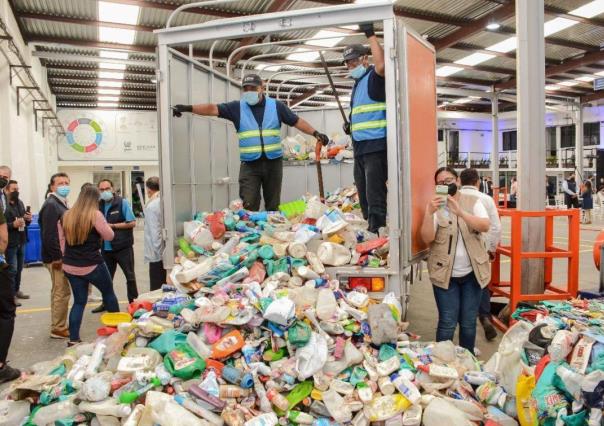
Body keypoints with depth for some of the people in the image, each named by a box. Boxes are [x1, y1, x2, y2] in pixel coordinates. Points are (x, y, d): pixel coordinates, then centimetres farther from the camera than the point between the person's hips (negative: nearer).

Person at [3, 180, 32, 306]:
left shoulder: (20, 203, 11)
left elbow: (25, 222, 21)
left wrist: (28, 219, 1)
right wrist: (13, 225, -26)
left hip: (20, 242, 7)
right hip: (10, 243, -7)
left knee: (19, 268, 16)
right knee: (12, 270, -4)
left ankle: (17, 290, 30)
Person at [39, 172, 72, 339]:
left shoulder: (61, 203, 16)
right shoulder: (51, 205, -17)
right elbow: (49, 235, -23)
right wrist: (58, 257, -22)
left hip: (62, 255, 10)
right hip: (57, 257, -10)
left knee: (58, 292, 17)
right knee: (62, 293, -4)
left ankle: (58, 325, 27)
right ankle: (58, 329, 6)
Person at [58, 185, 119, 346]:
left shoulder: (66, 216, 6)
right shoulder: (95, 214, -14)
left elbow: (62, 240, 12)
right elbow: (109, 236, -8)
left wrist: (68, 256, 18)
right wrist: (103, 224, 9)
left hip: (70, 267, 5)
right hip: (92, 265, -5)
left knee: (79, 301, 12)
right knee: (108, 292, 16)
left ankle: (73, 339, 10)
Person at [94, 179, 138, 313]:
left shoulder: (122, 203, -7)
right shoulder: (99, 205, 7)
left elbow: (132, 223, -12)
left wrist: (112, 226, -16)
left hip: (123, 247, -5)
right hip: (106, 248, 5)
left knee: (130, 276, 3)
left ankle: (133, 302, 15)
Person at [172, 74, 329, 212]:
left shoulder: (276, 106, 5)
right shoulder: (237, 107, 2)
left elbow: (297, 121, 9)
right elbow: (213, 108, -6)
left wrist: (315, 133, -1)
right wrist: (187, 108, -17)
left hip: (273, 162, 1)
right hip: (249, 164, -1)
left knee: (273, 205, 10)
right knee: (249, 206, -5)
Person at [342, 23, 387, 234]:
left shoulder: (374, 78, -4)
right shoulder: (357, 84, 22)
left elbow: (381, 65, -28)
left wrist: (371, 35, -20)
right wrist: (350, 125, 12)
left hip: (376, 146, -9)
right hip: (360, 148, 9)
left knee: (375, 200, -11)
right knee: (364, 198, 15)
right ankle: (369, 231, 26)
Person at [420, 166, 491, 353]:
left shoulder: (473, 202, 2)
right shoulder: (435, 206, -1)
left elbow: (485, 226, -16)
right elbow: (427, 238, -14)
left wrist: (460, 212, -30)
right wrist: (429, 213, -28)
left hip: (472, 273, 1)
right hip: (445, 273, -1)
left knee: (469, 323, 11)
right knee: (447, 323, -1)